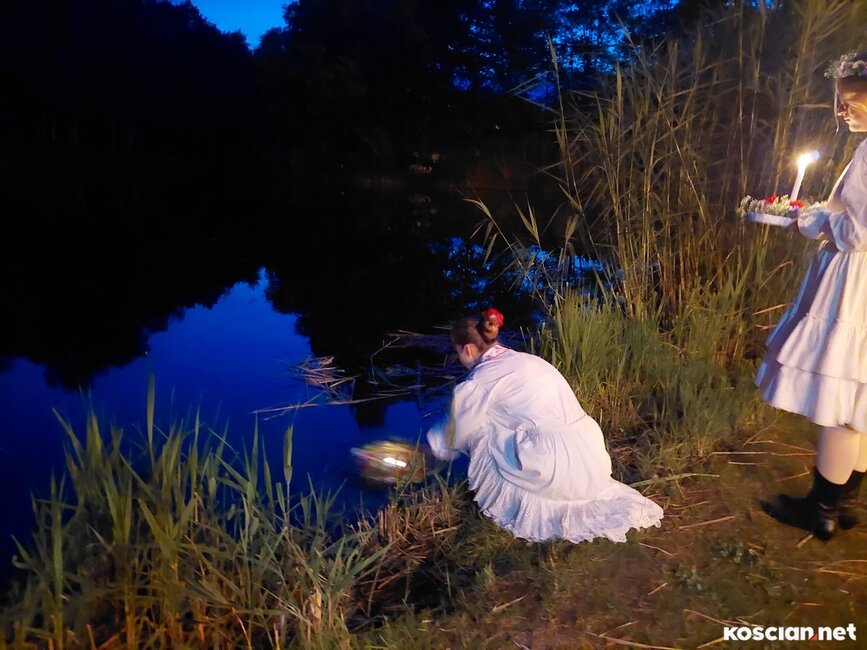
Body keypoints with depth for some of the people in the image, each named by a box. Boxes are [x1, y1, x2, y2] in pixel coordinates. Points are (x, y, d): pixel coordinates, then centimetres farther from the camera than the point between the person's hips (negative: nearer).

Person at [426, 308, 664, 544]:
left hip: (556, 469, -7)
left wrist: (431, 443, 32)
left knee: (480, 431, 5)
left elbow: (455, 437, 10)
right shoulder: (522, 359, 17)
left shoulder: (478, 383, -5)